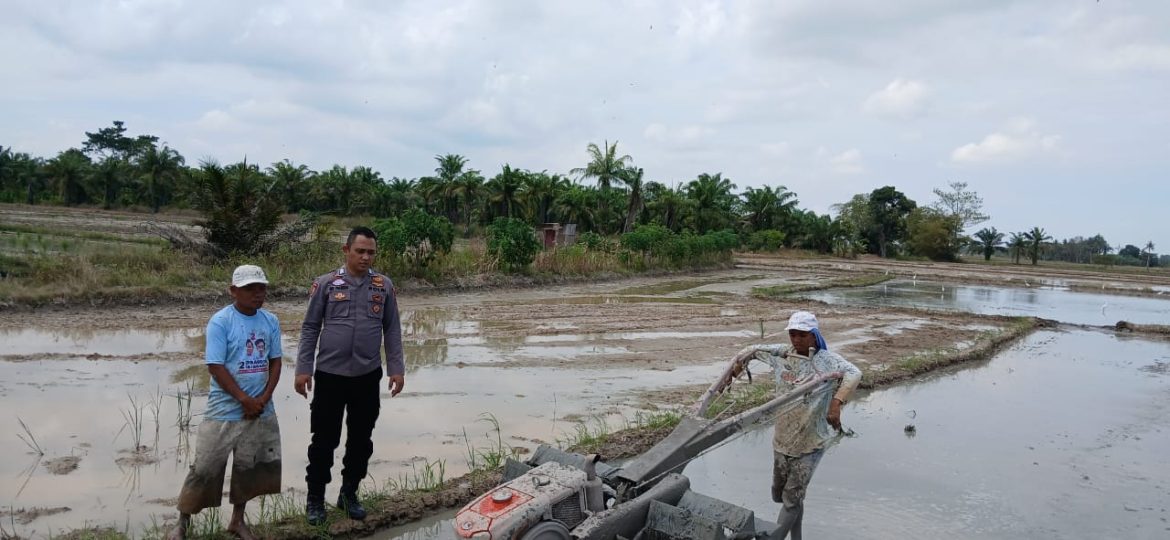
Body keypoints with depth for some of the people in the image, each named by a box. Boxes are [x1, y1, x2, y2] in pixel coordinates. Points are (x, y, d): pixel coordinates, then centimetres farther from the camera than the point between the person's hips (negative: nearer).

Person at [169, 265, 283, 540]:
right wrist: (245, 400, -15)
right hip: (225, 411, -5)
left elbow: (275, 361, 5)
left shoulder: (271, 321, 2)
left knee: (249, 468, 14)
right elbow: (215, 366, -15)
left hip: (261, 411, 5)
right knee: (205, 468, 2)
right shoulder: (220, 322, -13)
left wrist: (263, 398, -7)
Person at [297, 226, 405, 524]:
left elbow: (392, 330, 6)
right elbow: (310, 328, 1)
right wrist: (303, 369, -4)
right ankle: (315, 498, 21)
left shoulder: (384, 285, 3)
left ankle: (349, 493, 28)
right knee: (324, 439, 6)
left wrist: (396, 369, 1)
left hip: (368, 376, 2)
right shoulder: (326, 283, -2)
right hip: (329, 374, -2)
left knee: (361, 439, 11)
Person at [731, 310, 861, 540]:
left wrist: (836, 402, -43)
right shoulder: (782, 353, 1)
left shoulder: (826, 359, -13)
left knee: (791, 499, -1)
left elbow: (853, 374, -31)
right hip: (782, 438, 5)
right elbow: (752, 351, 15)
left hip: (811, 441, -5)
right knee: (778, 494, 17)